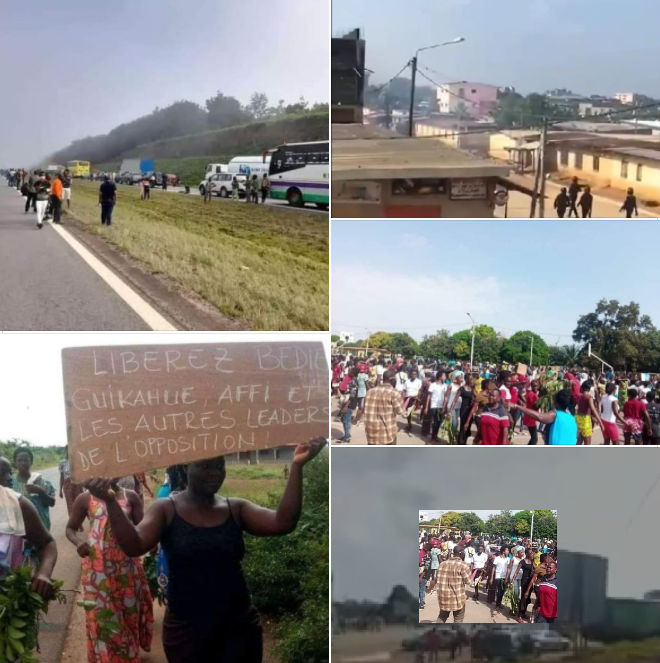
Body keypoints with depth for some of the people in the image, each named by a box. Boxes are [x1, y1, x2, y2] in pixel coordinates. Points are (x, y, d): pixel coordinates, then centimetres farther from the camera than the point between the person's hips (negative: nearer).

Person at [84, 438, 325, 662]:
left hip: (238, 627, 2)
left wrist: (296, 467, -20)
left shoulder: (236, 509, 1)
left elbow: (283, 522, -12)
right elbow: (133, 546, -19)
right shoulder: (165, 510, -4)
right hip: (185, 629, -1)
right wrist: (111, 501, -33)